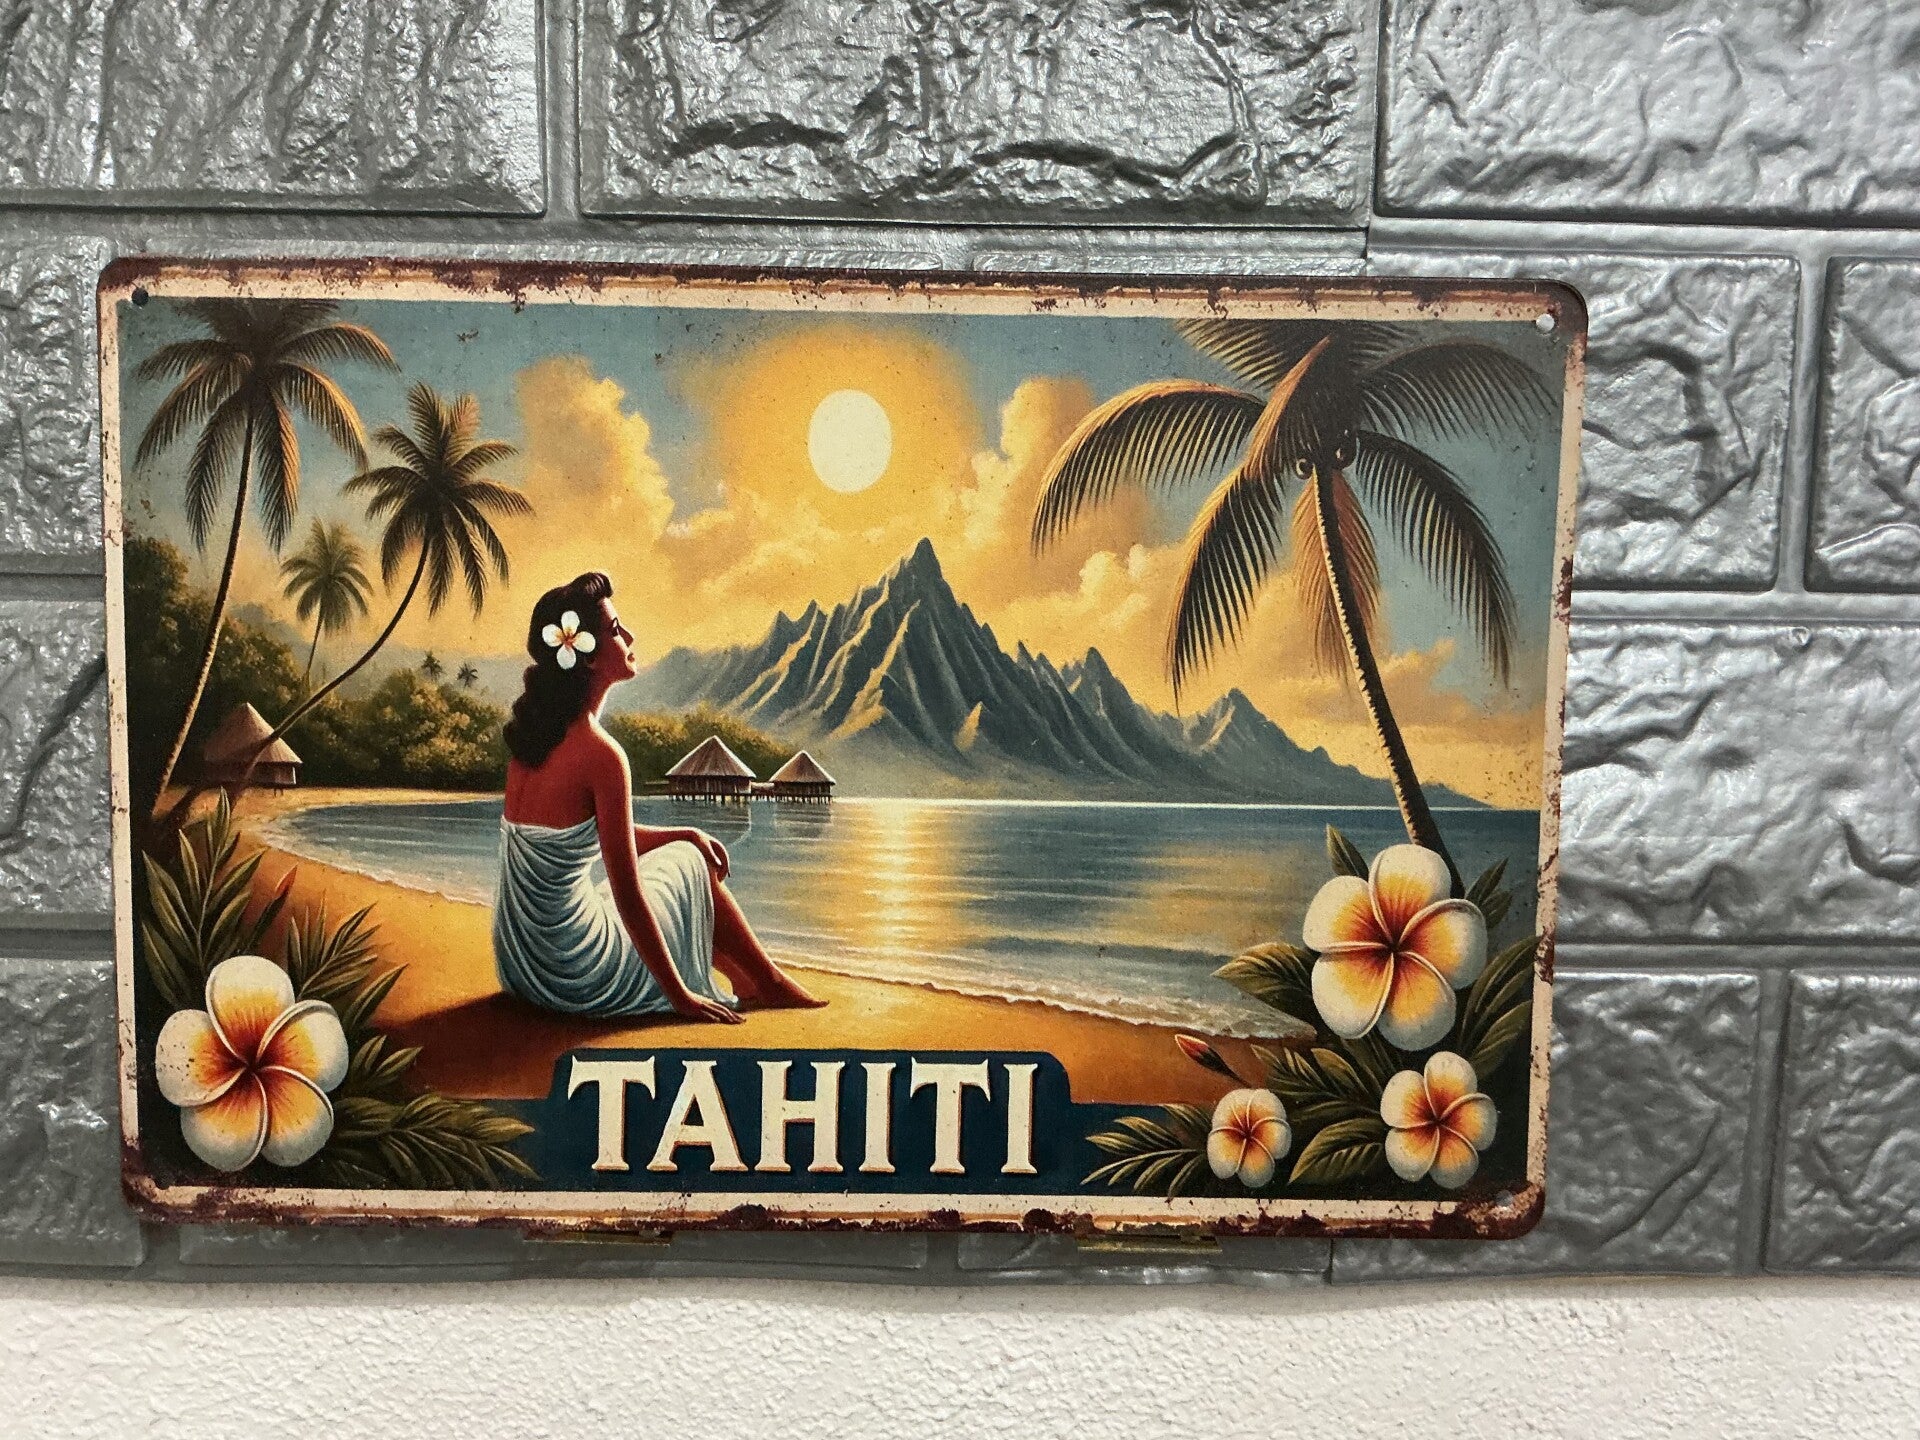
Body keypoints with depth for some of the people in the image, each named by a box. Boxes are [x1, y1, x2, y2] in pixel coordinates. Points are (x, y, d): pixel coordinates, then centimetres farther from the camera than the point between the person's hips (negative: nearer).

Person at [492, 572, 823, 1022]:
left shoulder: (531, 731, 4)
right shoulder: (600, 753, -22)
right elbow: (627, 896, -20)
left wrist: (687, 833, 18)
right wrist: (681, 996, -12)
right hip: (576, 978, -8)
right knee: (690, 864, 11)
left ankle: (749, 983, 36)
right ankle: (770, 985, 27)